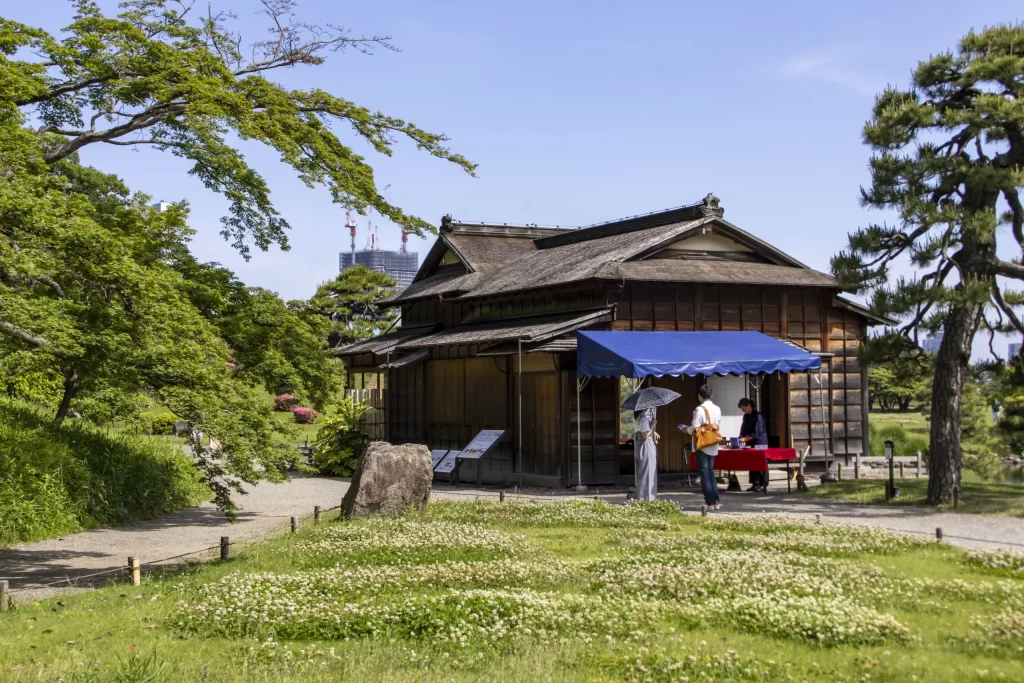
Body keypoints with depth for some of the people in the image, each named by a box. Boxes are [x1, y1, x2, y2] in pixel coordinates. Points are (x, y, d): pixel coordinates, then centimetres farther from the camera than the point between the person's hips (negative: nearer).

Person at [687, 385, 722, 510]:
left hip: (702, 446, -6)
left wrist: (687, 429, 4)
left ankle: (710, 502, 0)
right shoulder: (717, 409, 5)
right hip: (713, 446, 6)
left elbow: (695, 428, -16)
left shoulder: (700, 409, -15)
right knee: (711, 472, 15)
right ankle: (716, 501, 11)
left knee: (704, 473, 0)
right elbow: (718, 425, 10)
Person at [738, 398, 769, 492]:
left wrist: (745, 439, -23)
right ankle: (755, 484, 10)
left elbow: (757, 433, -18)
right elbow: (743, 429, 12)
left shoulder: (757, 416, -13)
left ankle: (763, 484, -3)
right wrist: (741, 438, -7)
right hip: (750, 443, 7)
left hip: (759, 442, -7)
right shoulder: (746, 416, 10)